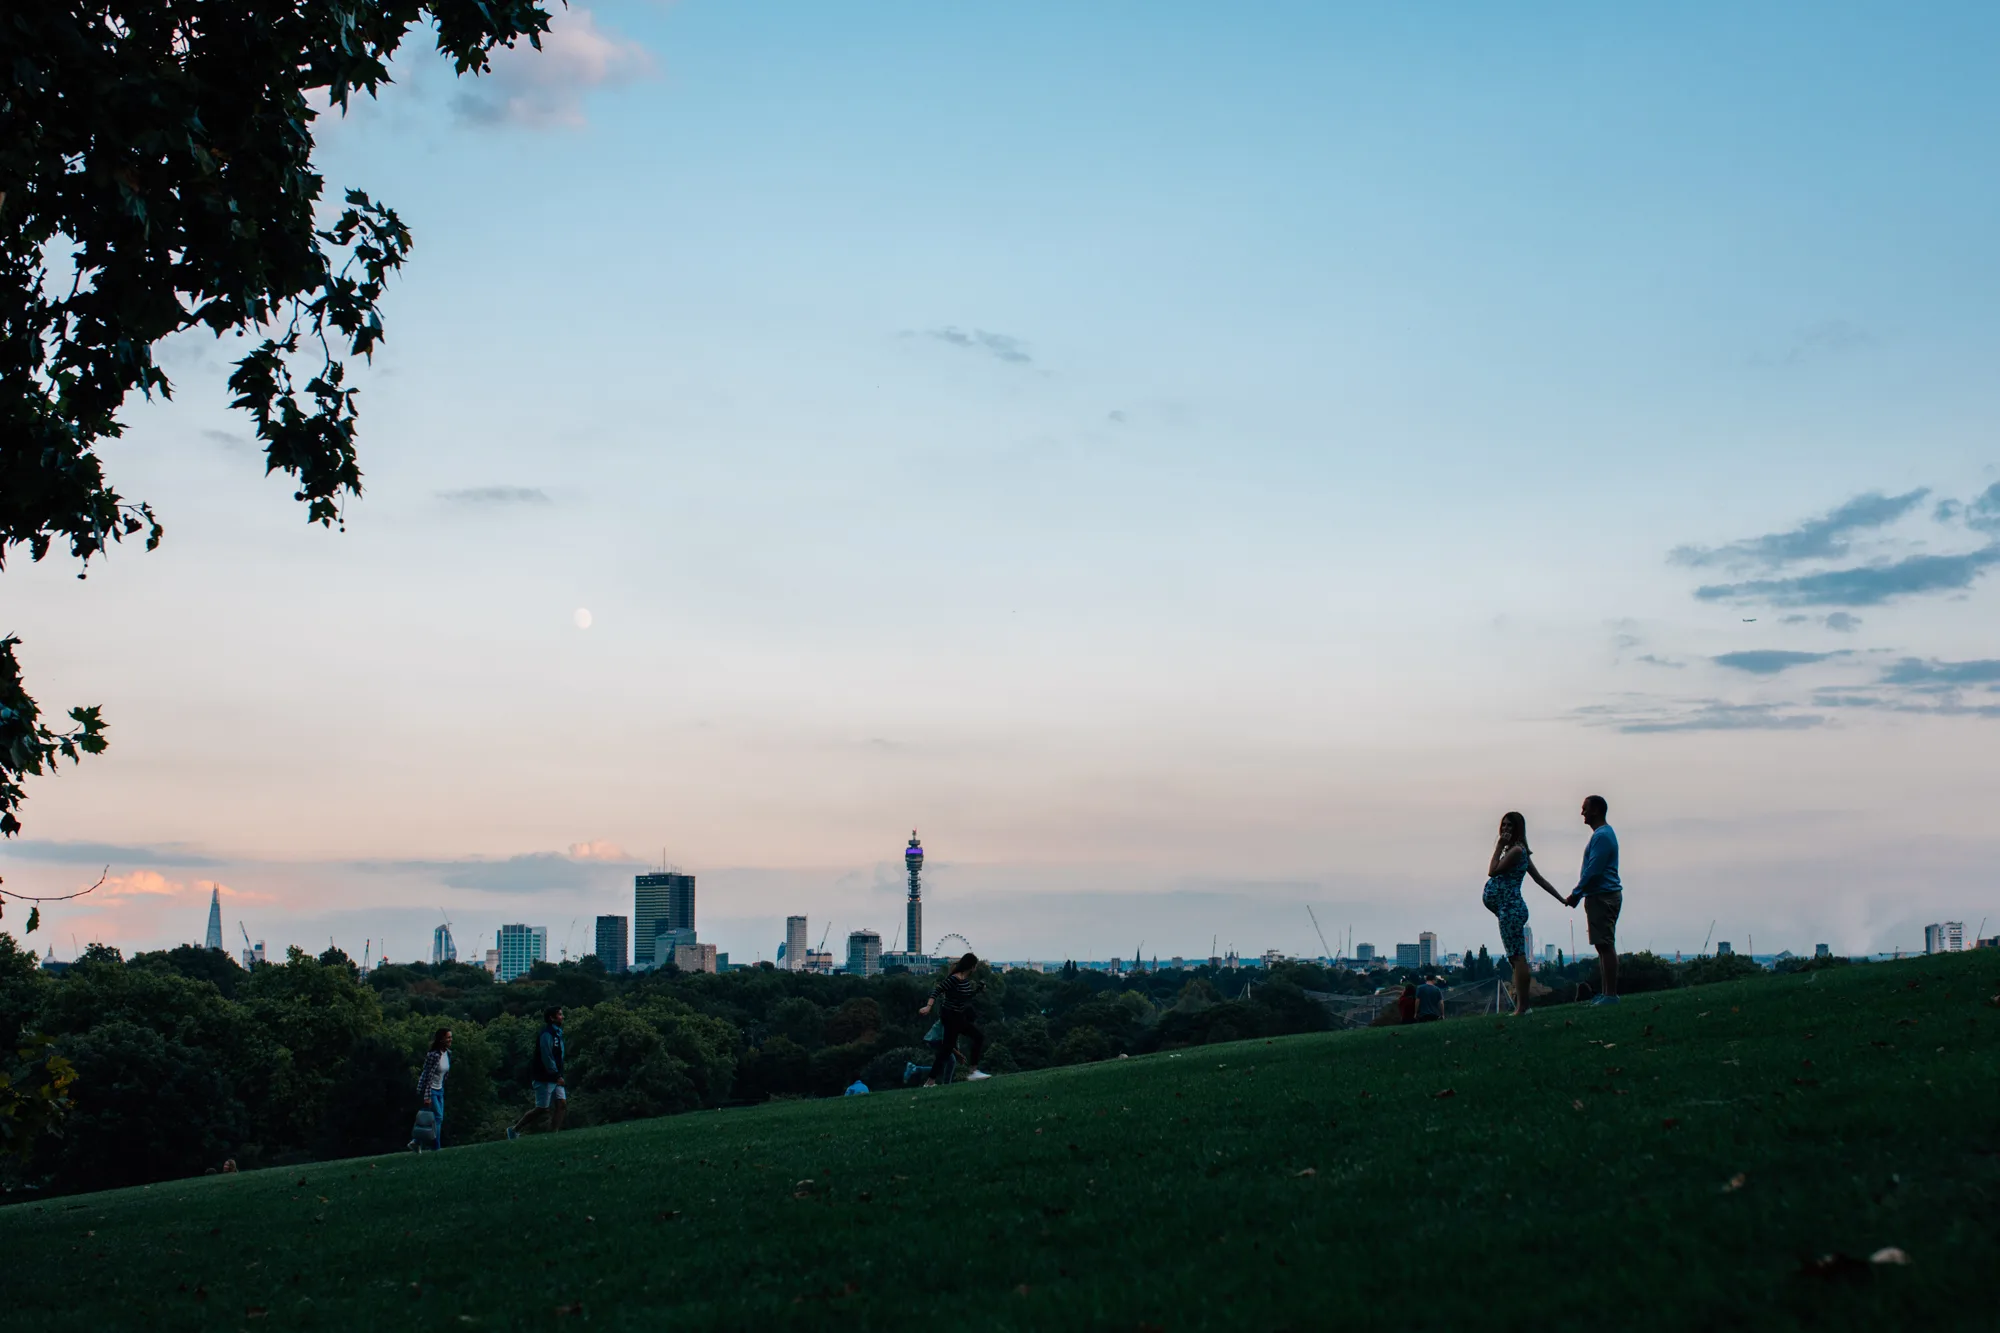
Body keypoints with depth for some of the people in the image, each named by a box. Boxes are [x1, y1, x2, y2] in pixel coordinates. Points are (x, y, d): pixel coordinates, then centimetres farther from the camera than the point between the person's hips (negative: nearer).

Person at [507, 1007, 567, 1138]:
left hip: (555, 1078, 9)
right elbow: (547, 1057, -21)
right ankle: (514, 1130, 7)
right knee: (542, 1109, -5)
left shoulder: (557, 1034, 15)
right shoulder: (547, 1034, -15)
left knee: (562, 1104, -1)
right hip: (546, 1078, -9)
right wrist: (557, 1076, -21)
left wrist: (559, 1076, 15)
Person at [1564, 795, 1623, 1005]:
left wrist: (1576, 893, -14)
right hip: (1601, 896, 11)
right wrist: (1579, 894, 18)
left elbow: (1593, 870, -19)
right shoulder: (1602, 834, 19)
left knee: (1606, 946, -11)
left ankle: (1611, 994, -12)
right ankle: (1605, 993, 14)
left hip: (1603, 897, -11)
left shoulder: (1602, 836, -14)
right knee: (1604, 946, 11)